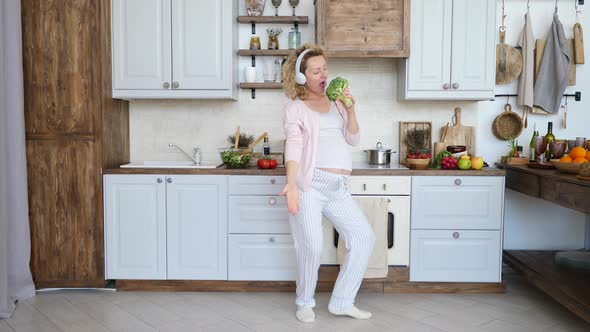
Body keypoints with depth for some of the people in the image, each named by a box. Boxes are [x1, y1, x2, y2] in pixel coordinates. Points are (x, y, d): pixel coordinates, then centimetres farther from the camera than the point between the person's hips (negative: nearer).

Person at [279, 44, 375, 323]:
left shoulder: (336, 102, 17)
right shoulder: (296, 107, 1)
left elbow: (353, 139, 15)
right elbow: (293, 146, -14)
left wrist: (350, 109, 0)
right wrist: (291, 184, -28)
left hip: (338, 187, 6)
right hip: (310, 184, -6)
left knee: (364, 237, 4)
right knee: (312, 247, -10)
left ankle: (342, 302, 16)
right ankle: (304, 302, 18)